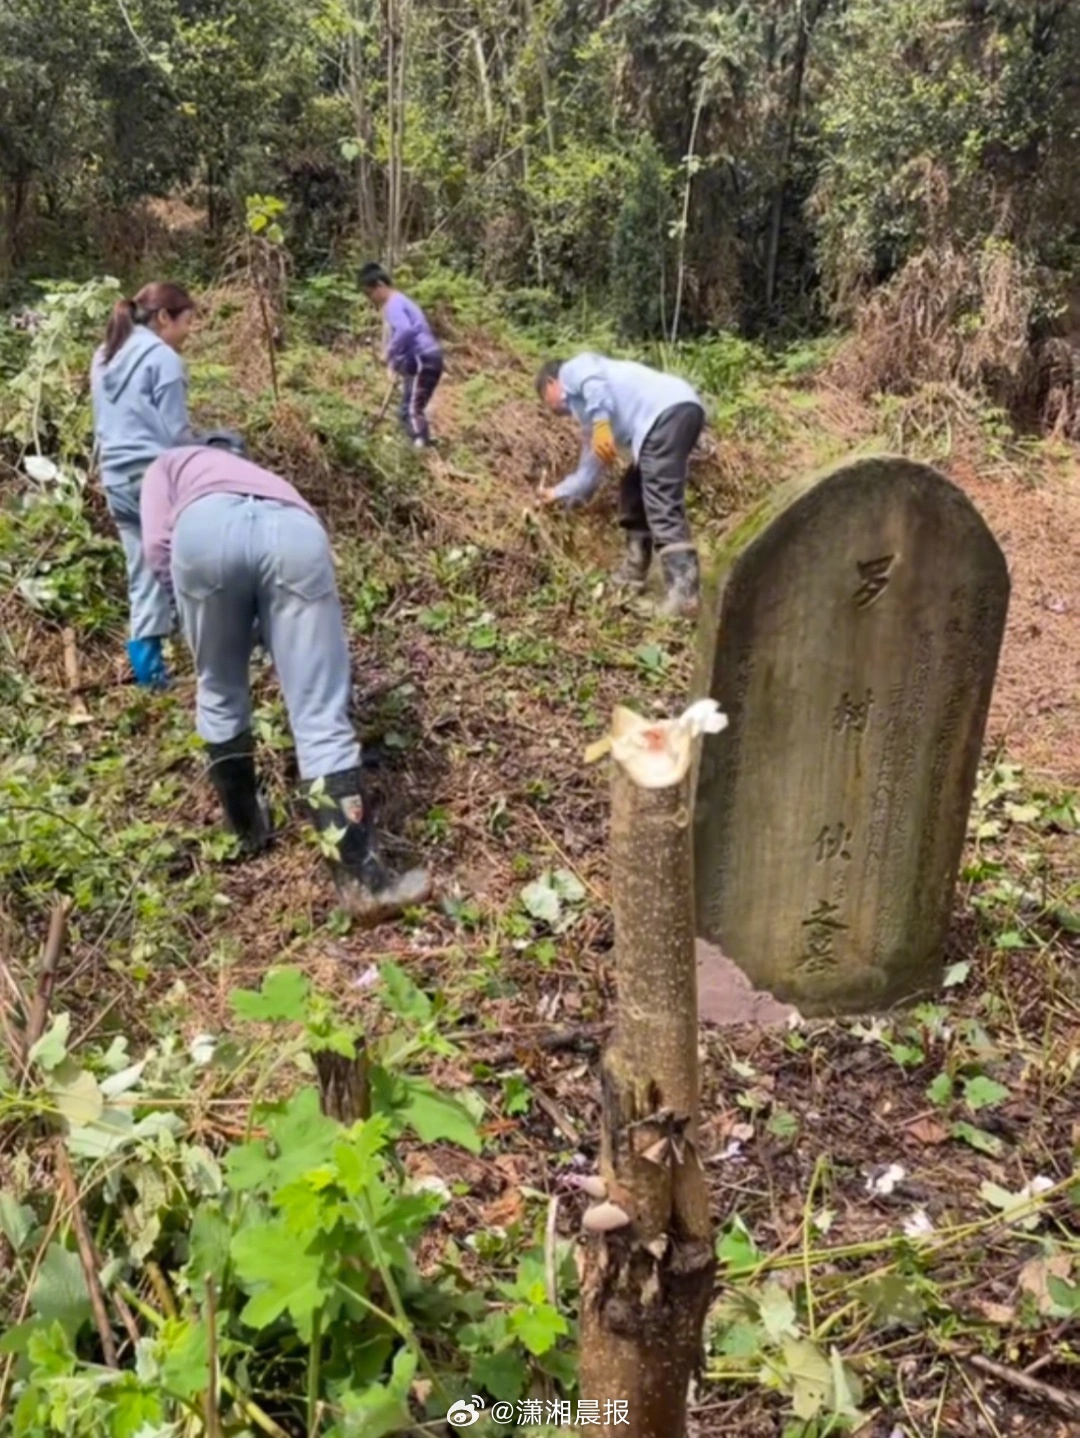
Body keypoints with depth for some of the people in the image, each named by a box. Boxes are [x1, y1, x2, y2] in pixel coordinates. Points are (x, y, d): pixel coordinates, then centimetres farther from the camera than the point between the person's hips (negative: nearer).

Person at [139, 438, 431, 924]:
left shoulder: (170, 464, 39)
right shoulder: (267, 478, 48)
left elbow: (158, 546, 18)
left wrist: (196, 608, 28)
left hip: (205, 528, -1)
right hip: (295, 534, 2)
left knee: (220, 696, 23)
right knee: (322, 720, 2)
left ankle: (246, 828, 36)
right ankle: (361, 880, 0)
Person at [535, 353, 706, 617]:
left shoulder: (572, 370, 14)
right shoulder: (585, 409, 36)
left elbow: (595, 383, -11)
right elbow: (591, 468, 43)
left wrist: (601, 425, -21)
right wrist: (560, 492, 55)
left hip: (668, 411, -10)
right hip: (679, 413, 10)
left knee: (661, 505, -16)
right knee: (634, 489, 23)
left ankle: (683, 593, -25)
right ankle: (633, 572, 27)